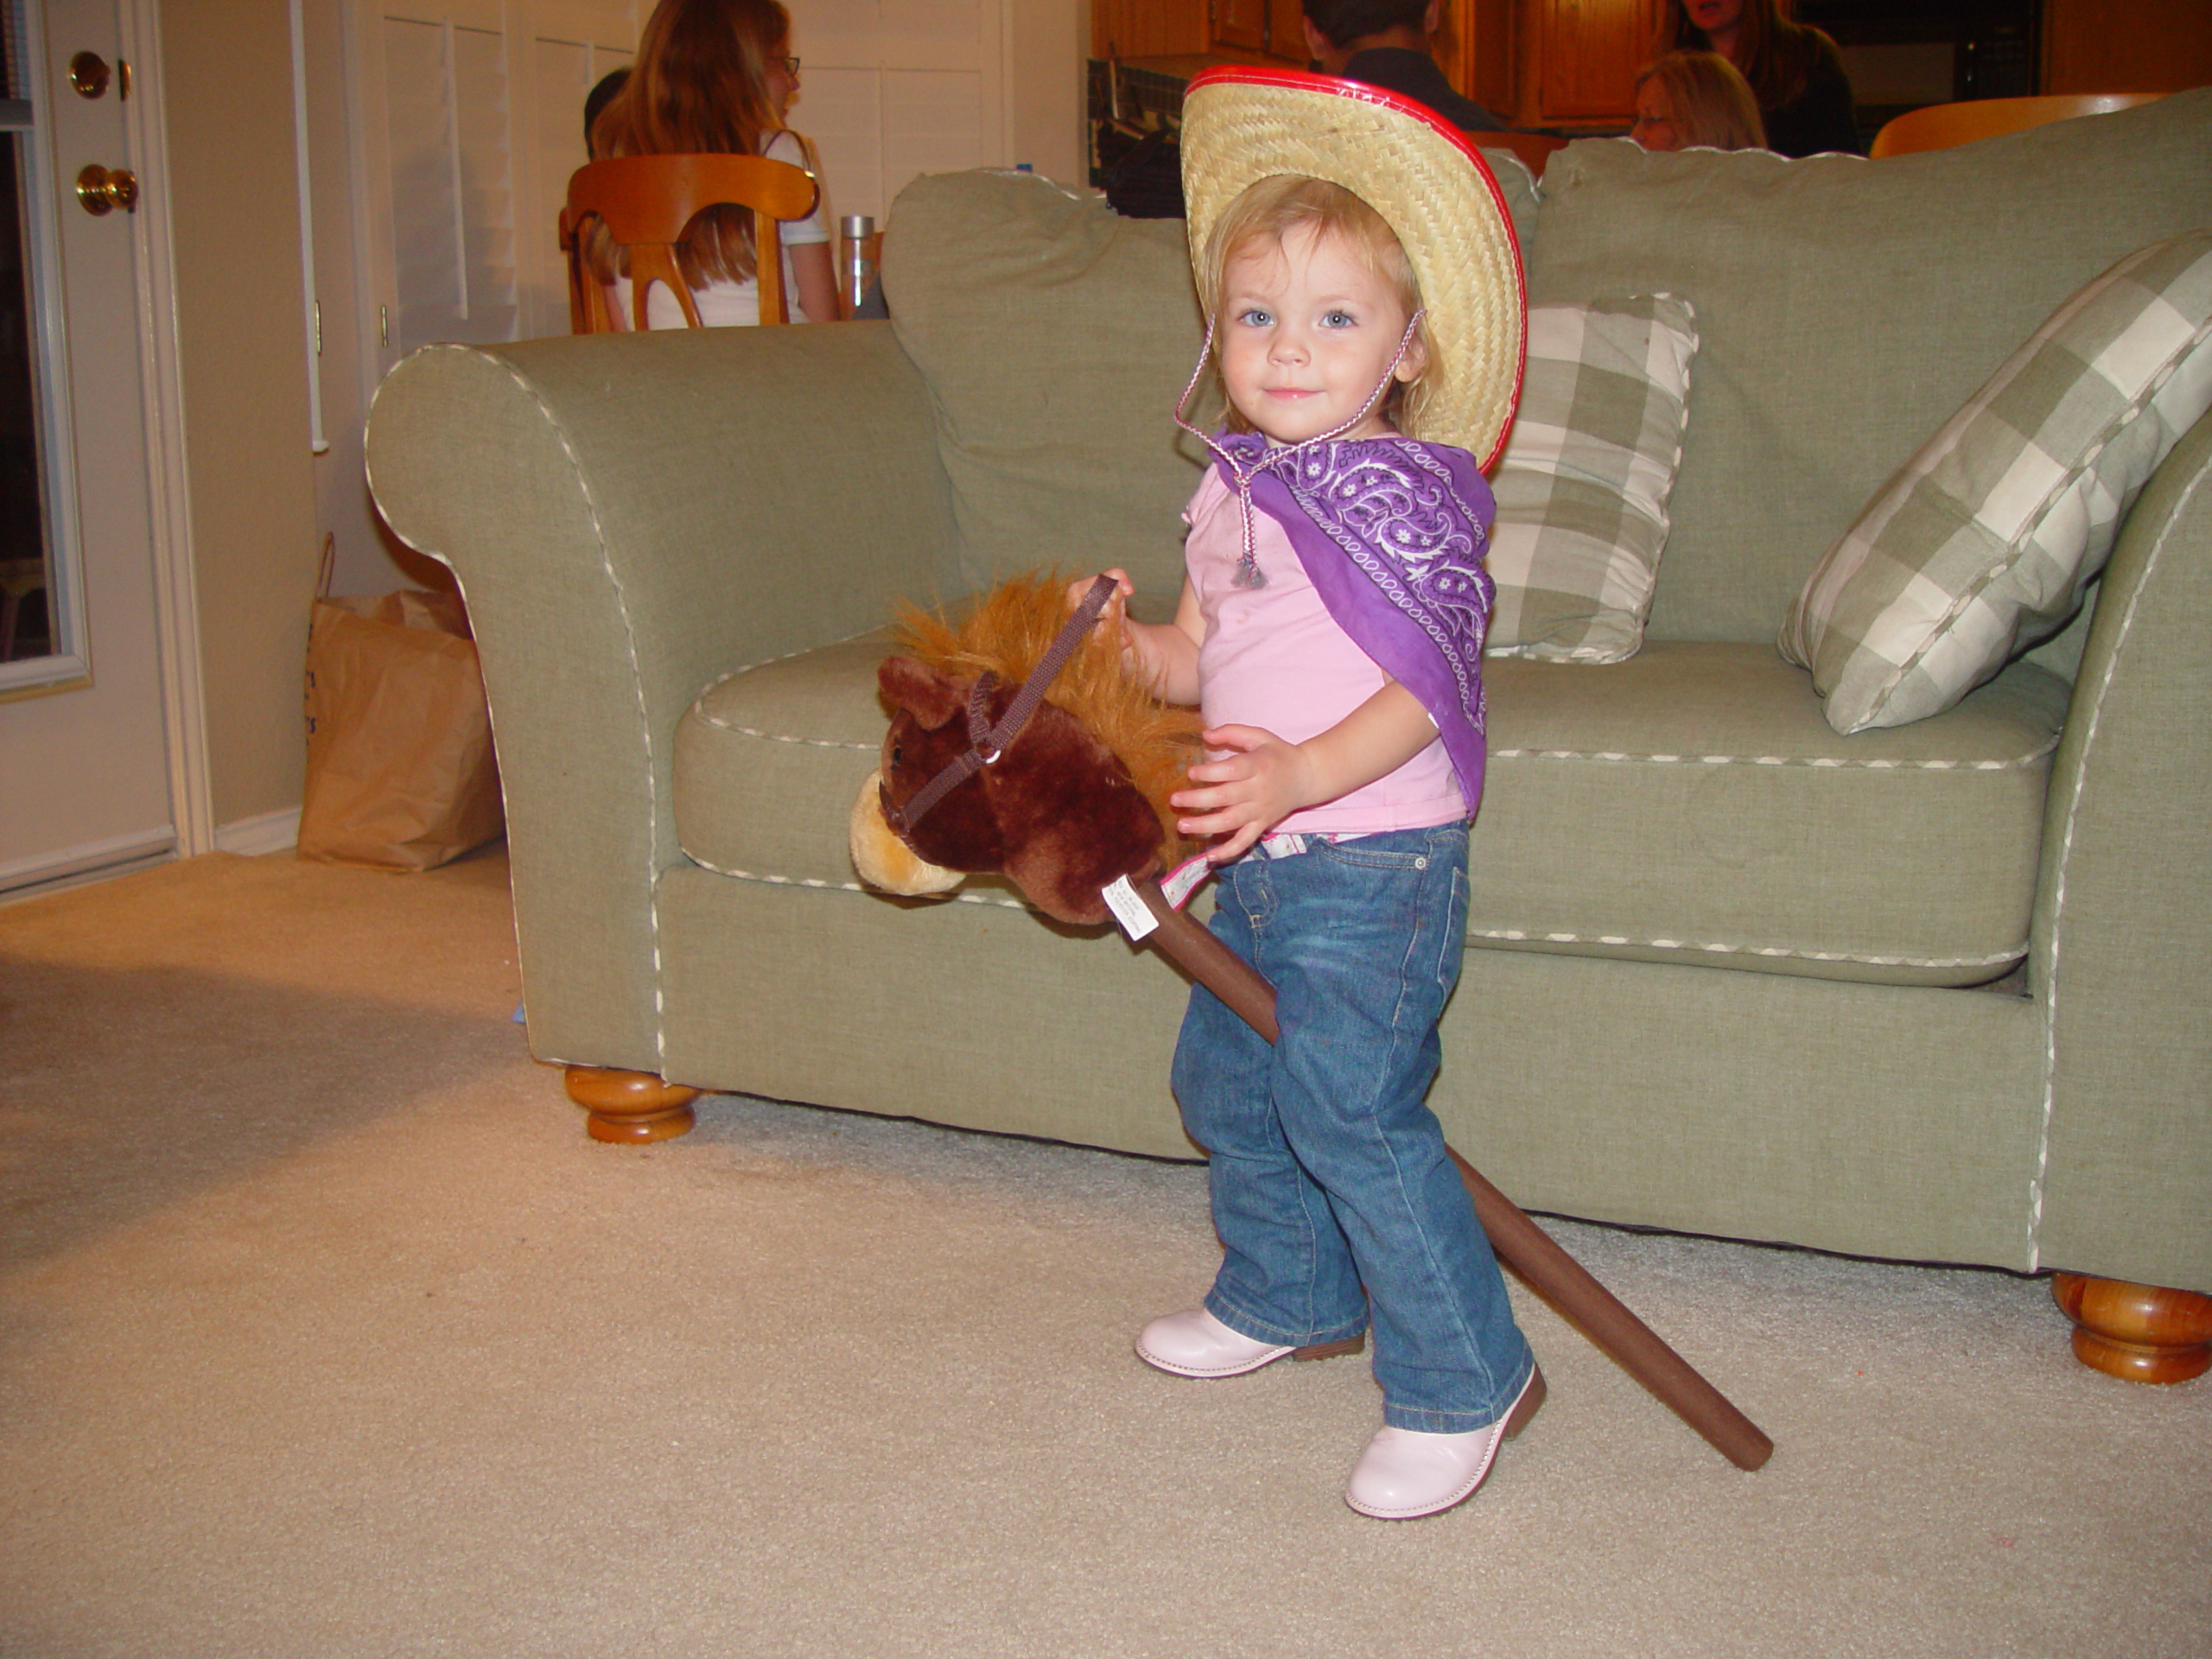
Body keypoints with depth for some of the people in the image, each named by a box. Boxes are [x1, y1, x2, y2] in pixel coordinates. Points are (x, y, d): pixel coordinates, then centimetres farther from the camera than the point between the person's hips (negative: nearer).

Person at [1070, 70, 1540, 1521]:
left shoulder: (1407, 494, -15)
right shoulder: (1233, 490, 10)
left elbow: (1419, 691, -21)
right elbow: (1204, 658, 15)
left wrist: (1298, 775, -34)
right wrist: (1129, 644, -5)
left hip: (1370, 865, -9)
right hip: (1261, 861, 9)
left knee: (1348, 1111, -11)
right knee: (1225, 1078, 20)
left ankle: (1465, 1378, 3)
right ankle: (1288, 1298, 42)